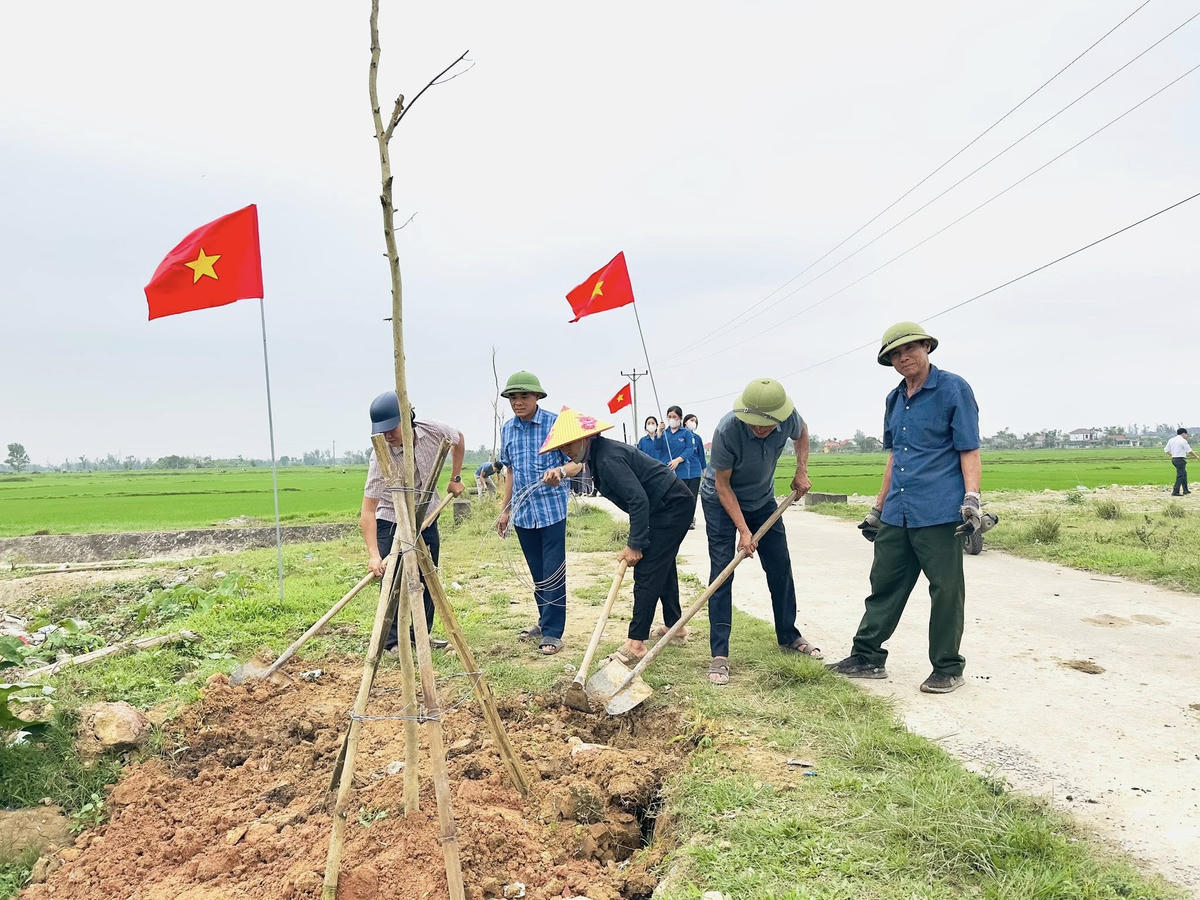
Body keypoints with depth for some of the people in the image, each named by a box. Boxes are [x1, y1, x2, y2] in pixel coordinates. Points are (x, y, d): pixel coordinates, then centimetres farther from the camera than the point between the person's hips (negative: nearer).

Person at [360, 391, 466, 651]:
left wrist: (455, 479, 5)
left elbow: (459, 439, 6)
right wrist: (373, 555, -44)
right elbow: (368, 510, -34)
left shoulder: (432, 431, -20)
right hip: (392, 520, -4)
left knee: (428, 579, 8)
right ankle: (393, 641, -1)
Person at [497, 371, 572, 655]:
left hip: (552, 510, -5)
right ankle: (545, 621, 29)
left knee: (553, 573, -4)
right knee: (537, 573, 15)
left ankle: (553, 633, 1)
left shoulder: (555, 423, -8)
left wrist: (559, 473, -29)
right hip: (523, 512, 5)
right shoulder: (507, 429, 8)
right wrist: (505, 510, 17)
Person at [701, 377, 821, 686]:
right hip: (722, 500, -4)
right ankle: (719, 655, -8)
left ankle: (788, 637, 26)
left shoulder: (788, 418, -24)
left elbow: (801, 433, 6)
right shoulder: (727, 429, -36)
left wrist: (801, 471, -5)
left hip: (762, 499, 5)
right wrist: (743, 530, -24)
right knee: (722, 572, -11)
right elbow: (722, 484, -23)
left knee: (780, 567, 8)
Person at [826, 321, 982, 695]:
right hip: (896, 515, 7)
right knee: (884, 586, 10)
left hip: (939, 513, -7)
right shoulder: (894, 399, 16)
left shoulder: (954, 389, -4)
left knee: (946, 591, 3)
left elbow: (969, 450, -7)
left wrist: (971, 499, -19)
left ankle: (948, 668, 14)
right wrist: (878, 508, 22)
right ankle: (867, 657, 18)